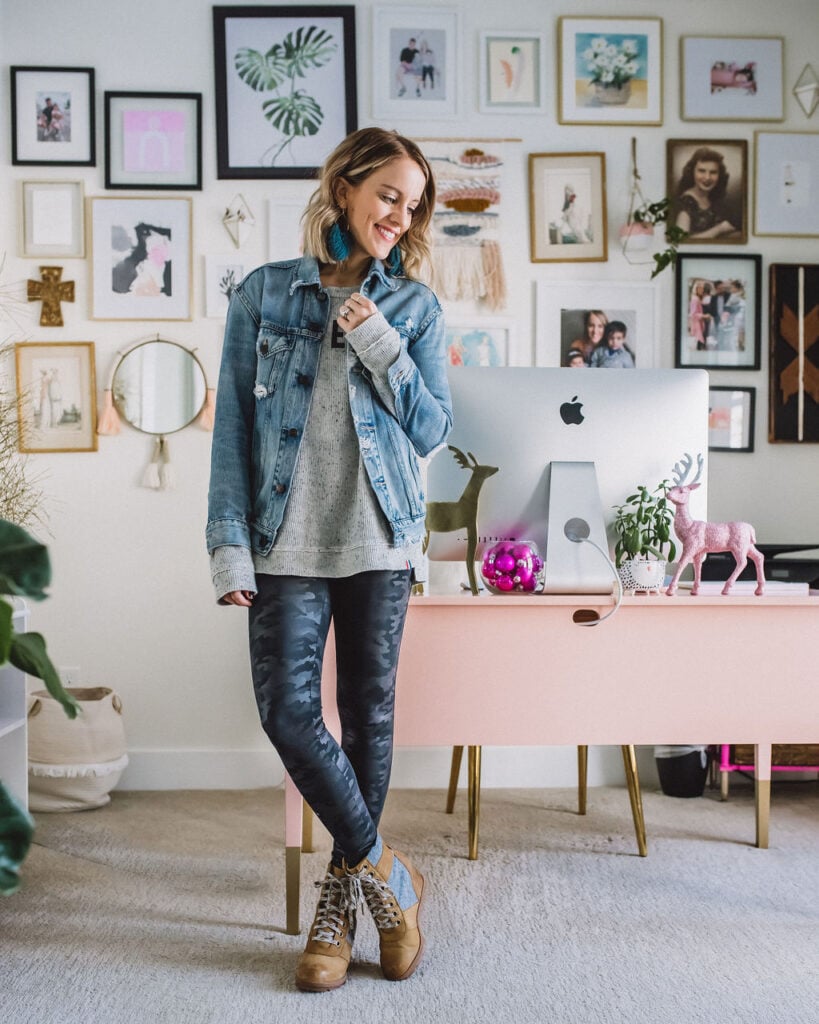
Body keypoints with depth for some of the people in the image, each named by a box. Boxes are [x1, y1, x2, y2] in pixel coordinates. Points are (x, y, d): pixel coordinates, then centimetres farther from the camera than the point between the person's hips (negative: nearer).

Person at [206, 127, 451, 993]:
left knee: (368, 712, 7)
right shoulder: (263, 294, 4)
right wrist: (230, 547, -6)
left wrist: (379, 342, -11)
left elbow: (433, 429, 2)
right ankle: (383, 868, 11)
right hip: (289, 541, -1)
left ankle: (342, 893, 23)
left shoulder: (414, 306, 7)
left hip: (380, 539, 1)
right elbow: (233, 427, 1)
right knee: (287, 711, -9)